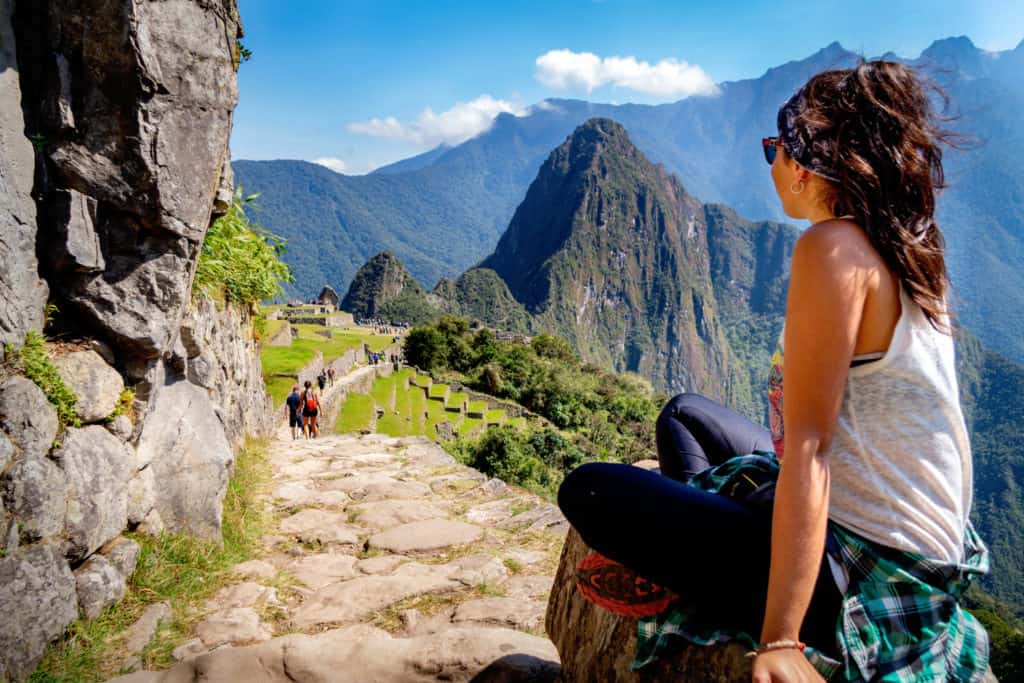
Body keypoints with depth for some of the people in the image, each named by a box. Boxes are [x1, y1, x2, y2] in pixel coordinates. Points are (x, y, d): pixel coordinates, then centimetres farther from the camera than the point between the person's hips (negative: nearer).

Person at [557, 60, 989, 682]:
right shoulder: (912, 251, 6)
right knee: (684, 413, 23)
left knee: (588, 492, -8)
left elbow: (808, 449, -26)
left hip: (862, 568, -9)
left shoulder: (833, 246, -21)